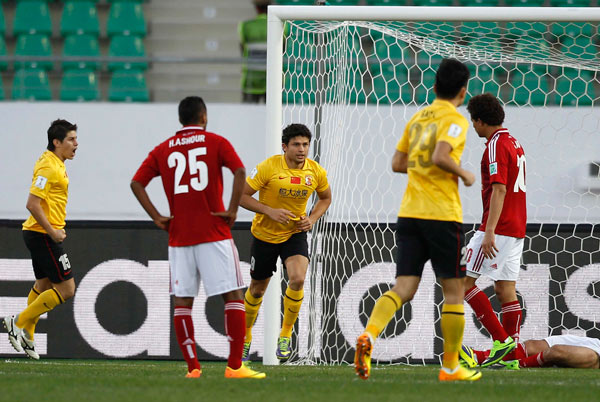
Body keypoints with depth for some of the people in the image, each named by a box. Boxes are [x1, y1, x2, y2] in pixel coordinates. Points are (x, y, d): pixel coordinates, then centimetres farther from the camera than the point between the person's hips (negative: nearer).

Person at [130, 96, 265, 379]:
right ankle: (234, 366, -5)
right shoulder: (215, 143, 2)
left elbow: (137, 183, 3)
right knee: (233, 295, 1)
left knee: (182, 301, 7)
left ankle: (192, 366, 0)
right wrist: (232, 210, -10)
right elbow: (239, 172, -14)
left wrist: (156, 217, 3)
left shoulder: (163, 150, 11)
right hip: (213, 234, -3)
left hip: (179, 236, 3)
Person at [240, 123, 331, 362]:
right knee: (257, 288, 11)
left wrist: (312, 219, -7)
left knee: (297, 279, -23)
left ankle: (286, 335, -5)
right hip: (264, 234, -1)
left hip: (295, 233, 1)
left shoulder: (316, 172, -9)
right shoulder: (269, 167, -20)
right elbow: (242, 196, -15)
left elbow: (325, 198, 11)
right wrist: (270, 211, -26)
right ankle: (245, 335, 37)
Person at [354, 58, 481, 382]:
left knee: (403, 288, 0)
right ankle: (450, 367, 11)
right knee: (453, 291, 6)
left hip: (409, 213, 6)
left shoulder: (417, 118, 15)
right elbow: (440, 156, -23)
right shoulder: (455, 120, -7)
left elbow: (397, 163, 18)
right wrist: (464, 174, -6)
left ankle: (369, 334, -27)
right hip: (442, 215, -6)